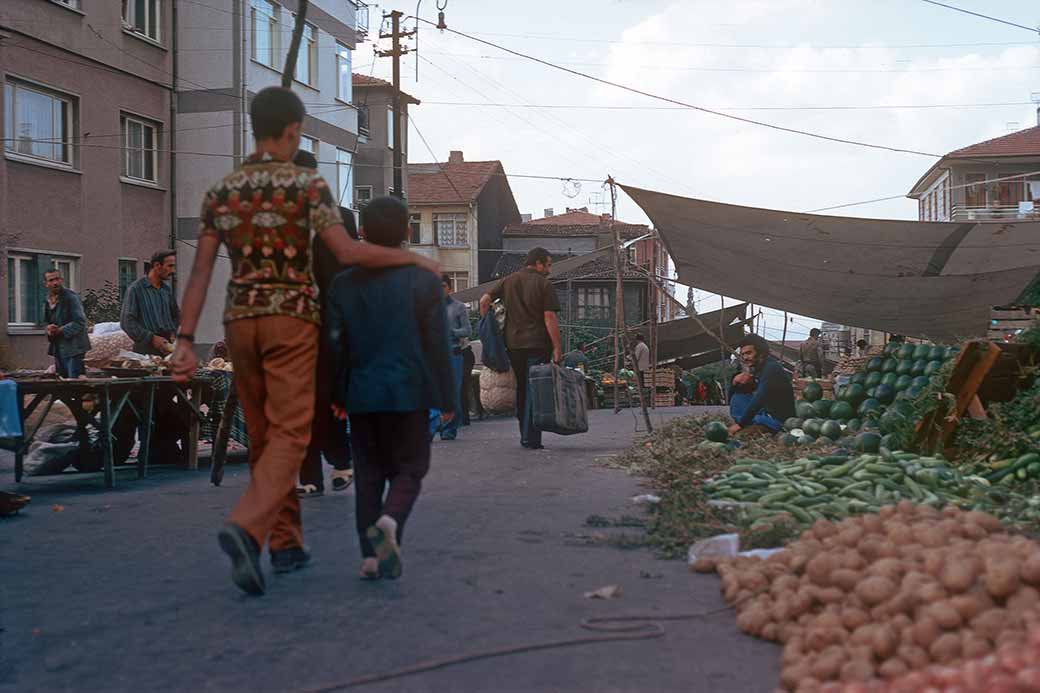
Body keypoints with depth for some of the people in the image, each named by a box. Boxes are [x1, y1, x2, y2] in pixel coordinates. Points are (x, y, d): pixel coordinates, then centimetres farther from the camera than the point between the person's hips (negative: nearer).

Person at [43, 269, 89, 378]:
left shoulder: (71, 297, -11)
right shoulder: (48, 300, 13)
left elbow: (80, 322, -15)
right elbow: (47, 322, 22)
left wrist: (60, 331, -18)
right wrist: (49, 329, -2)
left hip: (73, 348, -8)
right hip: (58, 349, 8)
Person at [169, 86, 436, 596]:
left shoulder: (221, 191, 8)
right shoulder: (307, 185, -6)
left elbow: (200, 271, 3)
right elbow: (347, 253, -16)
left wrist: (185, 340, 2)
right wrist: (412, 258, -4)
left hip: (240, 319, 5)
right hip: (291, 319, -5)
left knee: (262, 436, 14)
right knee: (289, 436, -5)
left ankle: (286, 543, 21)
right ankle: (245, 528, -27)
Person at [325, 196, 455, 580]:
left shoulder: (344, 284, 3)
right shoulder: (425, 281, -3)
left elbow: (335, 343, 3)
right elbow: (439, 345, -3)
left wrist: (337, 395, 13)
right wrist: (446, 397, 4)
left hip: (362, 393, 2)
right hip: (409, 392, -2)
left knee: (369, 472, 10)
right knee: (409, 468, 7)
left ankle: (371, 555, 8)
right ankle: (389, 521, -22)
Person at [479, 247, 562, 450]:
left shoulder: (508, 281, 12)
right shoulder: (544, 284, -4)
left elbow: (484, 300, 6)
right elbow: (550, 318, -10)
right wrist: (557, 348, -9)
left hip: (513, 344, 5)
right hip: (537, 344, -5)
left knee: (521, 389, 15)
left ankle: (525, 435, 20)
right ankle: (531, 438, -4)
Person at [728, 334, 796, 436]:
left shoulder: (771, 368, -19)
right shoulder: (755, 367, 8)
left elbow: (759, 400, -27)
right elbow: (732, 393, 14)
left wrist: (740, 424, -25)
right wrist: (737, 381, -10)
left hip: (778, 419, -10)